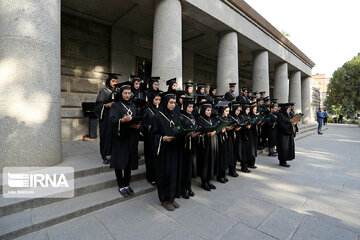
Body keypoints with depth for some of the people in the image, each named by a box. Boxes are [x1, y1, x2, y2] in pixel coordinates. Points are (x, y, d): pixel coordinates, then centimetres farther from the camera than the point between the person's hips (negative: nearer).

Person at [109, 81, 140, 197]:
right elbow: (112, 119, -14)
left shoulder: (133, 106, 15)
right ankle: (121, 186, 14)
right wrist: (122, 120, -33)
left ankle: (127, 184, 21)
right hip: (119, 136, -4)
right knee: (119, 161, 0)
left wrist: (137, 125, -12)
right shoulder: (116, 106, 1)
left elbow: (137, 120, 10)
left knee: (129, 161, 7)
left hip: (131, 137, 4)